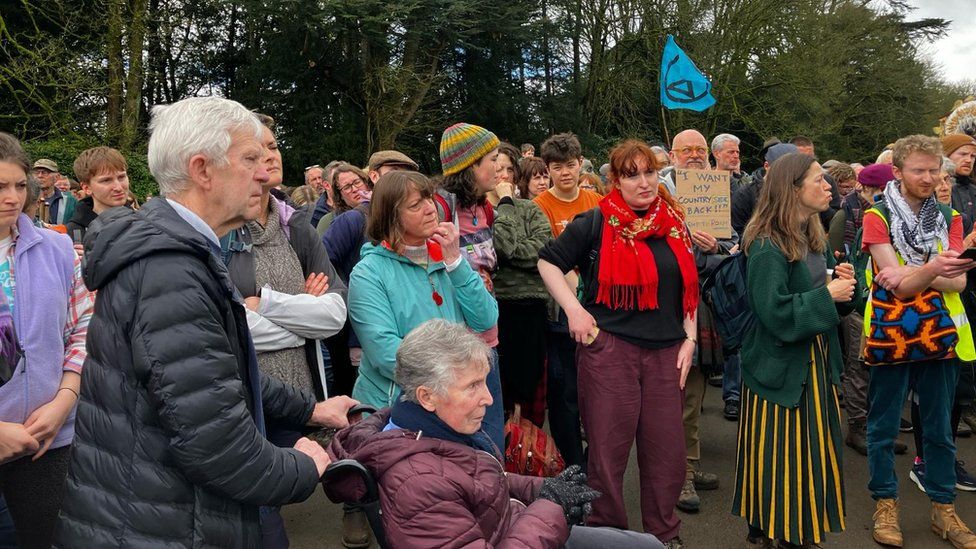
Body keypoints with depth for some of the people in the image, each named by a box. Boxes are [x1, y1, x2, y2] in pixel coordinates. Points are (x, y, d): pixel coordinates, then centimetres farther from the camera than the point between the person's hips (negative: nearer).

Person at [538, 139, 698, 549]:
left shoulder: (675, 225, 10)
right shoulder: (596, 223, -3)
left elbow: (689, 287, 17)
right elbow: (548, 262, 1)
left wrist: (689, 338, 9)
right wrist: (574, 309, -9)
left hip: (666, 350, 4)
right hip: (608, 346, -4)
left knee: (666, 447, 10)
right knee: (608, 446, 3)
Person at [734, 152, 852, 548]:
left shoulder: (814, 238, 9)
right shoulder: (767, 247, -19)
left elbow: (829, 301, 16)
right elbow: (776, 313, -25)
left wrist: (843, 282, -4)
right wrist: (827, 295, -18)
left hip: (817, 362, 9)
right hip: (780, 368, -9)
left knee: (812, 451, 16)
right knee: (778, 455, 1)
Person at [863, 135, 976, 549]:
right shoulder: (878, 217, -8)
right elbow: (899, 287, -16)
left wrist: (911, 274, -21)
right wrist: (932, 270, -35)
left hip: (939, 332, 4)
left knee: (939, 426, 12)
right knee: (883, 425, 6)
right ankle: (885, 505, 20)